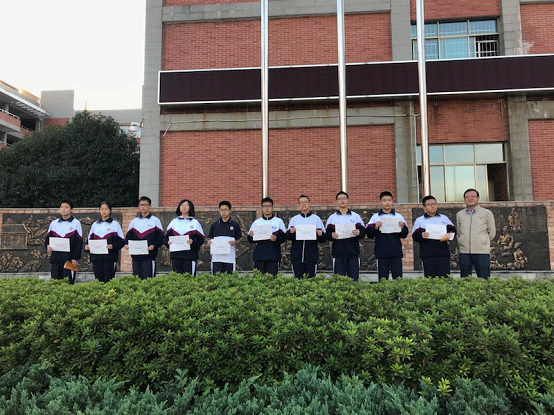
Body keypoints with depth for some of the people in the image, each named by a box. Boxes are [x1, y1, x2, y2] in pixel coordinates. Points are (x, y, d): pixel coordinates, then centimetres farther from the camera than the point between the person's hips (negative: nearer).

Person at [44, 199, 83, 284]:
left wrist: (75, 258, -10)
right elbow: (48, 238, 19)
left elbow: (79, 242, -3)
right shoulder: (53, 223, 12)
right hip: (55, 258, 4)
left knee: (69, 283, -3)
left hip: (69, 258, -4)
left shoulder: (76, 223, 0)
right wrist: (47, 245, -4)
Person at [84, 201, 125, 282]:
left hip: (110, 257, -3)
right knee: (98, 280, 5)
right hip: (96, 257, 3)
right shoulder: (95, 225, 15)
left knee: (108, 280, -5)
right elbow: (90, 239, 19)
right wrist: (87, 246, -1)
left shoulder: (115, 224, 4)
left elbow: (121, 241, -1)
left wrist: (112, 246, -18)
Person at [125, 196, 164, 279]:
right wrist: (127, 244, -3)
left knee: (147, 278, -6)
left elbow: (160, 237, -2)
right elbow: (128, 236, 17)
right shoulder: (134, 221, 16)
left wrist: (154, 246, -18)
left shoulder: (155, 220, 4)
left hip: (149, 255, -4)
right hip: (136, 255, 4)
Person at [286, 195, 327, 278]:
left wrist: (320, 234, -16)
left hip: (311, 256, -1)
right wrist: (291, 232, -14)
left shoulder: (316, 218, 9)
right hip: (297, 256, 1)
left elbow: (324, 238, 5)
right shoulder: (294, 219, 13)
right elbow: (288, 236, 7)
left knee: (310, 278, -2)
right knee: (298, 278, 2)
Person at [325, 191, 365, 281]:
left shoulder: (356, 216, 12)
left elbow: (363, 232, 7)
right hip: (338, 253, 0)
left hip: (353, 252, 1)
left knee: (354, 277, 1)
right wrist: (331, 236, -16)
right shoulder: (332, 218, 10)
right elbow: (327, 234, 5)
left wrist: (358, 233, -15)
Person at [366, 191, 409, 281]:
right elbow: (369, 234, -1)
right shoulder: (375, 217, 7)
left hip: (396, 252, 1)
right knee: (383, 278, 1)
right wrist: (375, 227, -18)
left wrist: (402, 227, -12)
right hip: (381, 252, -1)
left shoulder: (399, 216, 11)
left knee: (398, 277, 1)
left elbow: (404, 234, 7)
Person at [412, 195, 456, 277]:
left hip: (443, 253, 2)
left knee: (445, 277, 0)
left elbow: (453, 230, 12)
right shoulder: (419, 220, 9)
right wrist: (421, 235, -20)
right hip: (427, 255, -2)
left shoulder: (444, 218, 17)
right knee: (430, 277, -1)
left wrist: (449, 235, -9)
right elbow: (415, 236, 1)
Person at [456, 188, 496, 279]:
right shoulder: (459, 214, 11)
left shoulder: (487, 213, 3)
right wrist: (463, 243, 11)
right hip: (464, 252, 3)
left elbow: (492, 233, 8)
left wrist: (483, 242, 9)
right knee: (464, 280, 6)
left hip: (482, 252, -3)